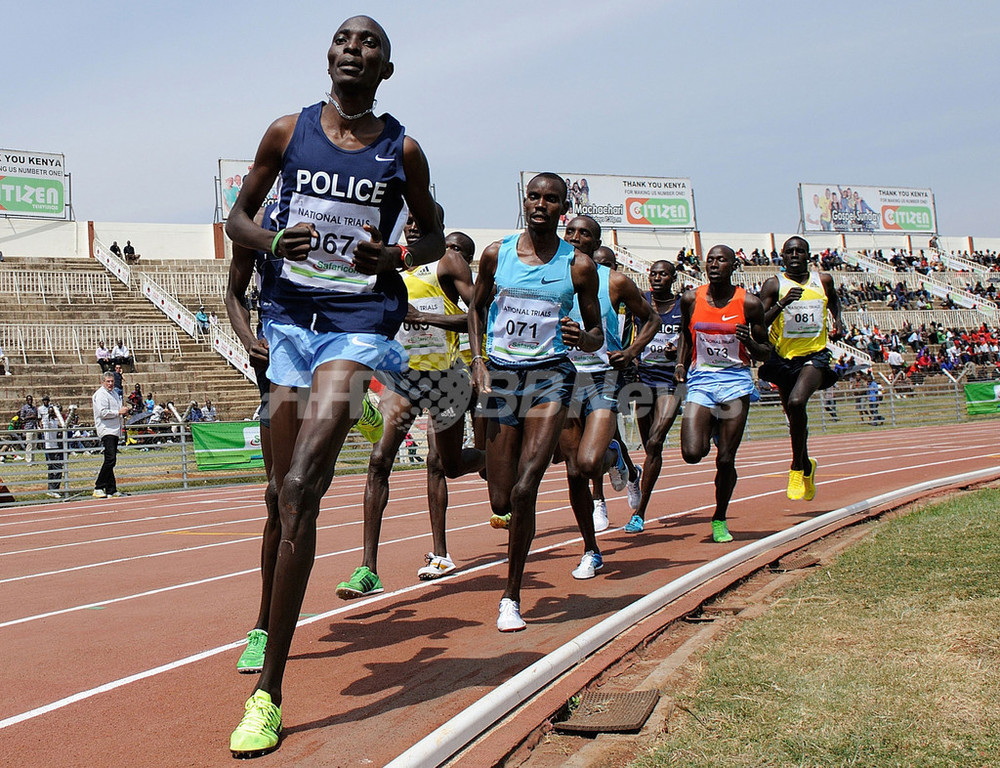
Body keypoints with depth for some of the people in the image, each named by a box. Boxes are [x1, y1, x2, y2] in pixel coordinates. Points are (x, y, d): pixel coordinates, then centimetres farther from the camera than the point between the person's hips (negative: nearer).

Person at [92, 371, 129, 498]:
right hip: (106, 430, -9)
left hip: (115, 430, 9)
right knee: (110, 459, -17)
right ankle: (98, 488, -12)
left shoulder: (114, 392, 20)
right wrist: (118, 412, -12)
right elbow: (103, 413, -18)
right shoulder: (101, 394, -8)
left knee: (111, 460, 9)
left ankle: (111, 490, 10)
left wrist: (123, 410, 13)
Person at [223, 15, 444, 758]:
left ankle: (267, 693, -15)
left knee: (301, 491, -19)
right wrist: (272, 241, -8)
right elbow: (238, 217, 14)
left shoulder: (402, 150, 5)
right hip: (290, 314, 3)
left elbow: (434, 235, 16)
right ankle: (266, 630, 32)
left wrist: (397, 257, -6)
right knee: (289, 498, 7)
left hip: (361, 320, -2)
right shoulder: (288, 132, 8)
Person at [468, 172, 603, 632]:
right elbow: (477, 307, 17)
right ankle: (509, 510, 43)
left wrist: (584, 339, -17)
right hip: (501, 375, 2)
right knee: (501, 501, 1)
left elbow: (597, 333, 7)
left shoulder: (578, 266, 1)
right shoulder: (497, 254, 5)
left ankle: (511, 595, 0)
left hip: (551, 375, -2)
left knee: (524, 489, -16)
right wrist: (478, 360, 2)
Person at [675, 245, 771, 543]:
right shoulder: (691, 299, 2)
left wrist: (750, 343, -17)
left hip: (735, 381, -1)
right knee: (692, 453, -14)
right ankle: (712, 429, 22)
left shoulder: (749, 303, -3)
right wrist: (680, 364, 9)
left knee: (725, 460, -2)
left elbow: (765, 352, 4)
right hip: (700, 381, 2)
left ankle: (720, 519, 19)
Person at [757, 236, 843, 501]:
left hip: (815, 355, -1)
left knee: (796, 402, -28)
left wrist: (837, 318, 9)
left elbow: (834, 300, 29)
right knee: (795, 416, 14)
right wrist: (782, 303, -24)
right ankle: (807, 465, 42)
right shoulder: (774, 285, -3)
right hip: (783, 358, 1)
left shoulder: (823, 280, 5)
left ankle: (797, 468, -12)